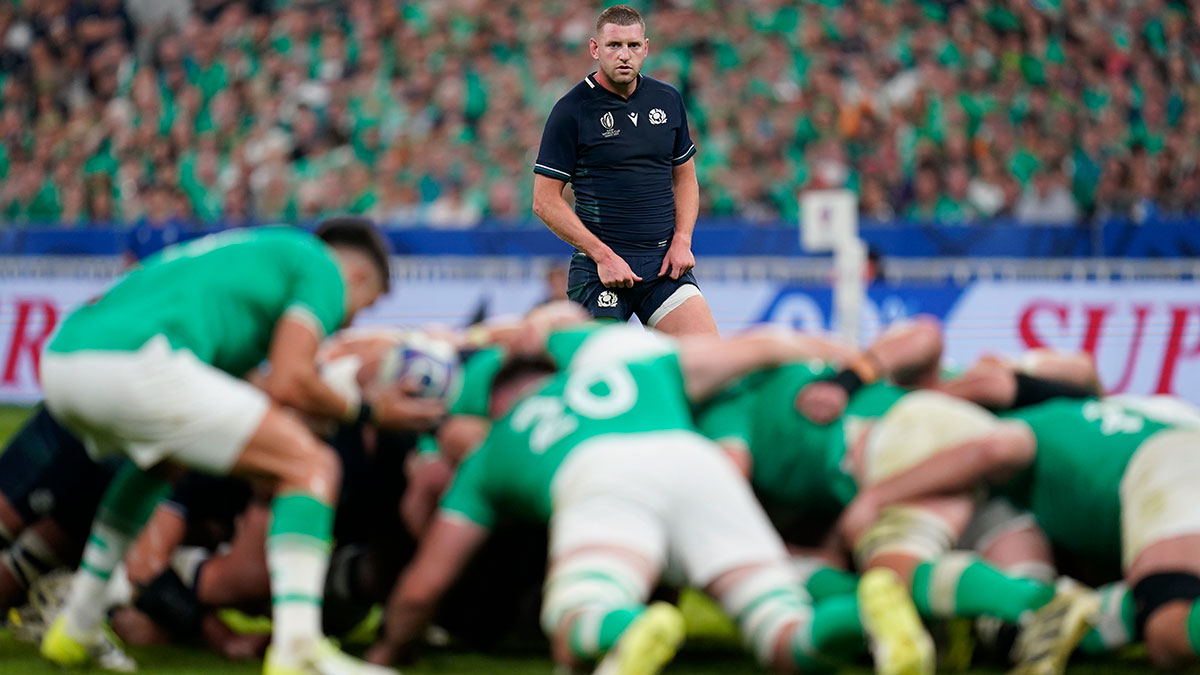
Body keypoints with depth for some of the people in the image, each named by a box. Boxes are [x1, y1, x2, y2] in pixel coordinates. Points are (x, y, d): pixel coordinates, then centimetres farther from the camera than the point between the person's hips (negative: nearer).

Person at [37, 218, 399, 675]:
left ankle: (76, 627, 34)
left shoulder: (260, 251, 38)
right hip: (133, 365, -9)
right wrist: (362, 409, 17)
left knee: (164, 459, 38)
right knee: (311, 467, 0)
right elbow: (287, 383, 0)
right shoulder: (324, 268, 14)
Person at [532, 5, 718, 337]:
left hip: (664, 262, 4)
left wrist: (682, 240, 2)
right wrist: (602, 255, -14)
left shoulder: (668, 100, 8)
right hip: (599, 265, -4)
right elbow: (545, 200, -7)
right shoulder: (571, 110, -6)